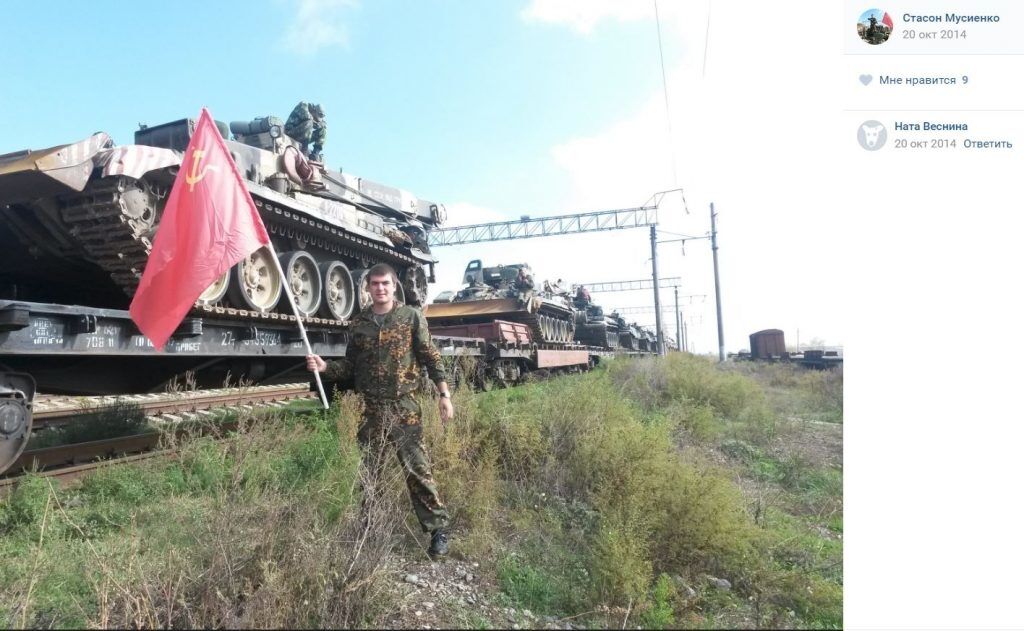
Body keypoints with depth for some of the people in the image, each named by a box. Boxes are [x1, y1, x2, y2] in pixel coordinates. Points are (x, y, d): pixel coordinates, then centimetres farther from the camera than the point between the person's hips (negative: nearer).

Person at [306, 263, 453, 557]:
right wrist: (324, 367, -3)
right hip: (370, 409, 4)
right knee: (366, 471, 11)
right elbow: (351, 367, 15)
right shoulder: (358, 323, 10)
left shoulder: (412, 317, 0)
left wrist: (444, 394, -7)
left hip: (404, 406, -4)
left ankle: (438, 530, 4)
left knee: (418, 469, -6)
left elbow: (431, 358, -1)